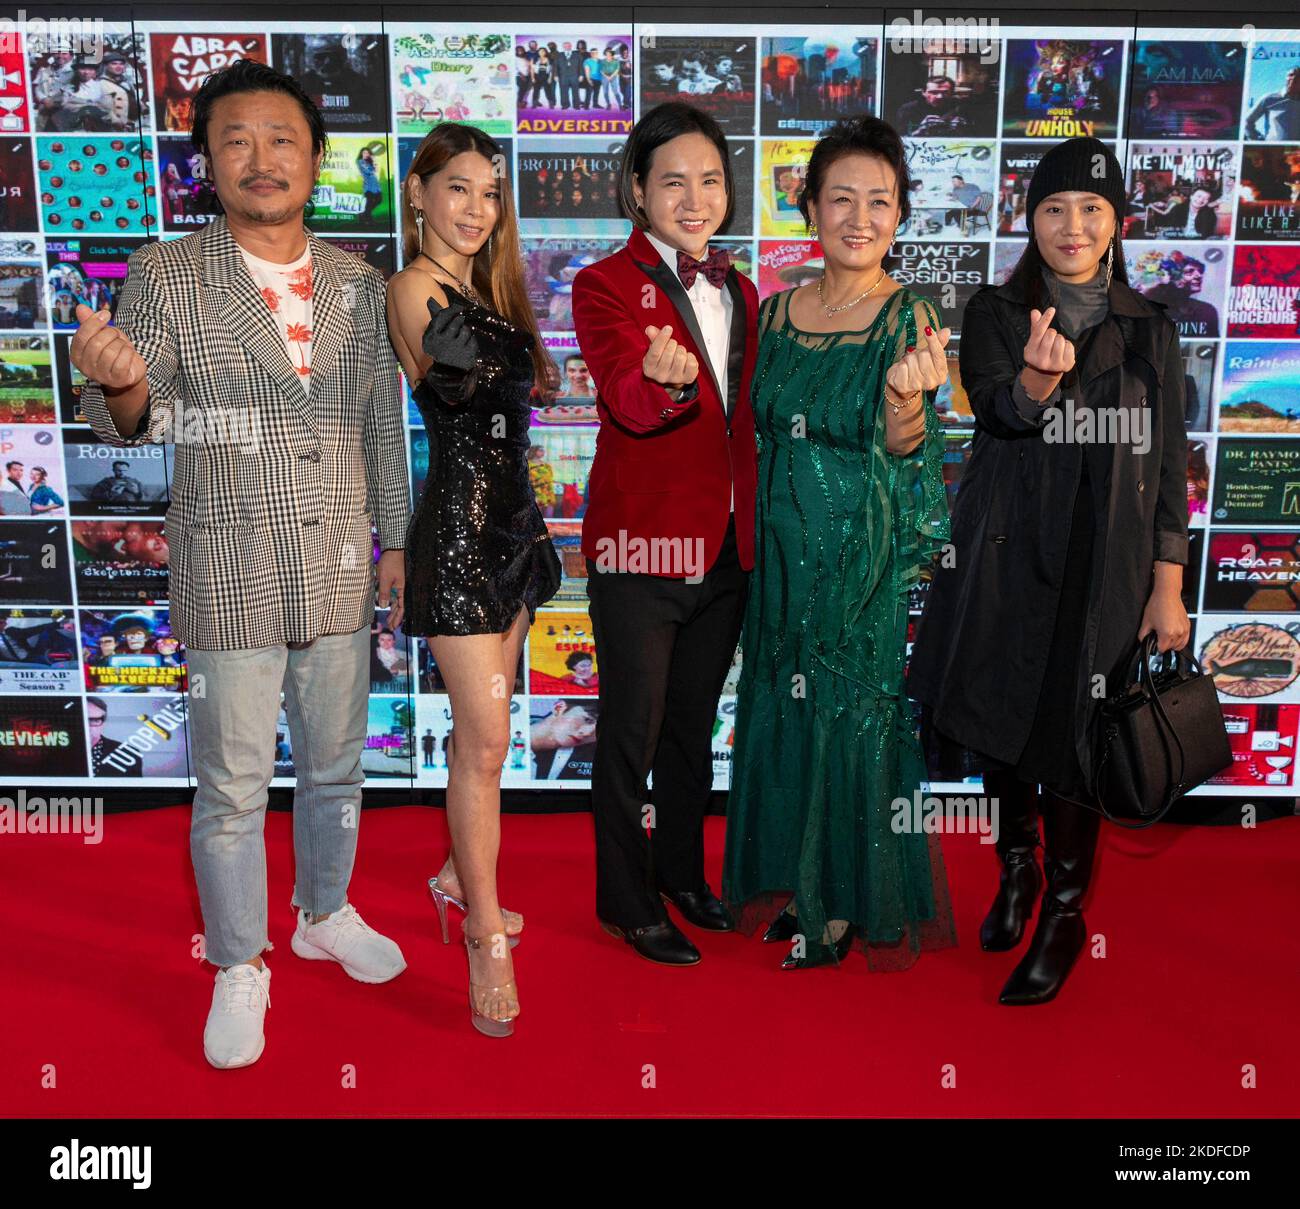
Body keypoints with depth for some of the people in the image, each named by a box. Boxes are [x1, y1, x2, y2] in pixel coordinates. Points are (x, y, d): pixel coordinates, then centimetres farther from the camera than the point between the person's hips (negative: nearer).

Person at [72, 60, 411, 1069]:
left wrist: (396, 539, 11)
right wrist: (122, 388, -32)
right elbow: (135, 422, -9)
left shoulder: (360, 283, 7)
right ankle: (239, 968, 25)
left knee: (336, 764, 17)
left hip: (340, 571, 4)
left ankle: (325, 913, 40)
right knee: (232, 785, 5)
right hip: (228, 577, -3)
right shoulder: (164, 277, -3)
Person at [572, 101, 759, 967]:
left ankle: (682, 870, 36)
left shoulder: (739, 293, 12)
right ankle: (627, 900, 23)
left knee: (695, 722, 18)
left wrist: (758, 522, 12)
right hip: (642, 542, -6)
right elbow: (627, 400, -26)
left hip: (727, 544, 6)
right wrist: (666, 381, -48)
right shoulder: (606, 286, -8)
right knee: (633, 730, 5)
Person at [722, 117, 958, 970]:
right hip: (783, 552, 5)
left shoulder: (908, 320, -9)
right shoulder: (780, 311, 4)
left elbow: (901, 454, -15)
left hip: (865, 562, -5)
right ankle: (798, 883, 33)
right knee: (785, 716, 13)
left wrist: (905, 400, -35)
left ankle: (852, 905, 24)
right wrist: (760, 539, 5)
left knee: (856, 720, 5)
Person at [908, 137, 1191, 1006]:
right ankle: (1017, 868, 34)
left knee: (1074, 731, 1)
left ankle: (1066, 914, 20)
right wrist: (1038, 380, -39)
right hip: (1004, 551, 1)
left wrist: (1168, 585, 0)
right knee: (1001, 711, 8)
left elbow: (1169, 464, 6)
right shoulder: (997, 312, 4)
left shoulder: (1149, 329, 6)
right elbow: (994, 404, -15)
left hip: (1105, 561, 0)